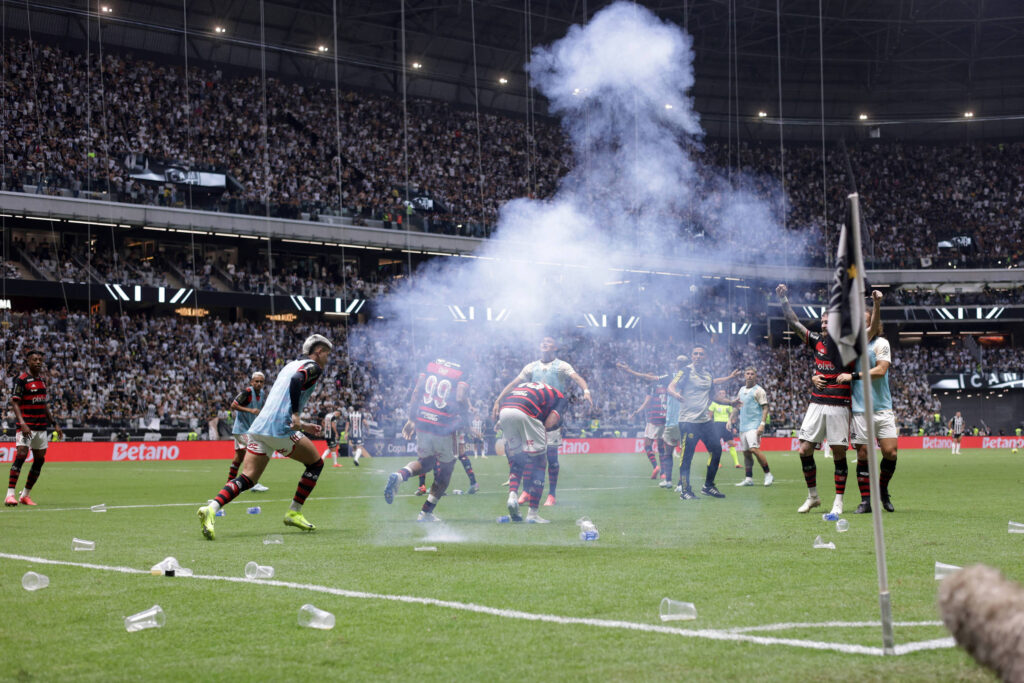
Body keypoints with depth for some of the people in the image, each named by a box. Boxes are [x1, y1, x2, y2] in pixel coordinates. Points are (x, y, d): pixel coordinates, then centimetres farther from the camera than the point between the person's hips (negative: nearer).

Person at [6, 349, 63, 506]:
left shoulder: (42, 380, 15)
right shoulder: (21, 380, -7)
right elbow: (14, 403, -12)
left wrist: (54, 424, 21)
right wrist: (22, 423, -23)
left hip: (41, 427, 7)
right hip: (26, 426, -7)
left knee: (39, 460, 5)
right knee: (21, 456, -17)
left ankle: (25, 495, 14)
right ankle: (10, 494, -18)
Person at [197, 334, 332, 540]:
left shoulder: (291, 365, 29)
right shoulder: (313, 367, 2)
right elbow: (296, 381, -22)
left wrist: (300, 425, 35)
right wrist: (296, 416, -23)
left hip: (260, 426, 8)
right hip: (280, 429, -8)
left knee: (247, 479, 0)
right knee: (316, 463, 12)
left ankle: (211, 509, -22)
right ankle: (294, 513, 13)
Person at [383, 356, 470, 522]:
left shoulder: (431, 367, 9)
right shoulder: (461, 376, -3)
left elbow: (416, 393, 6)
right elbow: (461, 401, -15)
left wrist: (411, 419, 12)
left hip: (422, 424, 4)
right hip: (444, 428, -4)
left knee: (425, 461, 26)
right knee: (445, 471, 13)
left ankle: (399, 476, -6)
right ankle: (426, 512, 10)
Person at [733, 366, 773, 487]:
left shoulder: (758, 390, -4)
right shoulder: (742, 390, 17)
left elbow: (765, 408, -9)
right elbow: (737, 407, 25)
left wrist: (762, 424, -18)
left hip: (754, 425, -7)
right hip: (743, 426, 7)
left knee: (754, 449, -19)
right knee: (746, 453, 5)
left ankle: (768, 474, -10)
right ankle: (748, 479, 8)